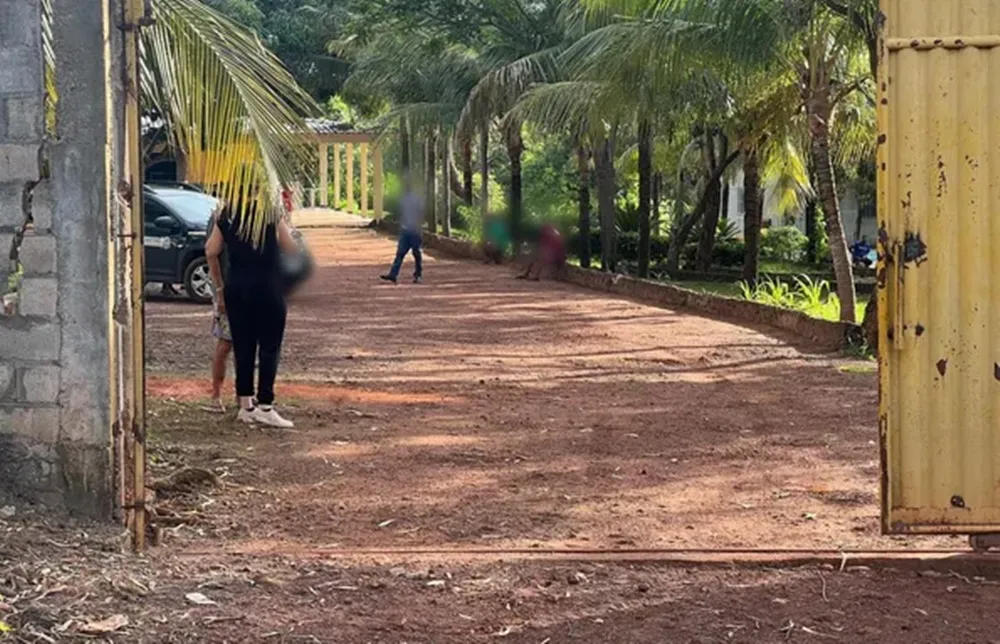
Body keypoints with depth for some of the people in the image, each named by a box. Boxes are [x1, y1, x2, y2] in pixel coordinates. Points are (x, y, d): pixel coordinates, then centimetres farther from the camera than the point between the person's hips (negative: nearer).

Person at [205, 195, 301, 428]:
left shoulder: (226, 216, 5)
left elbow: (211, 251, 7)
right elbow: (291, 249, -3)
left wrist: (220, 287, 15)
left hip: (236, 289, 5)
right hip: (268, 289, -5)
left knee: (243, 347, 11)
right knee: (269, 347, 1)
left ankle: (246, 405, 14)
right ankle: (265, 405, -3)